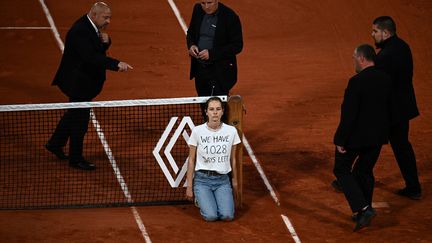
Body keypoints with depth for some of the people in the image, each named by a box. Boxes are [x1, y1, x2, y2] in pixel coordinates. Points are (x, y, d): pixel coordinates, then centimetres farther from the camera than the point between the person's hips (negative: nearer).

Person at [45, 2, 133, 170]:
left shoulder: (94, 28, 3)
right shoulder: (80, 31, -27)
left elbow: (99, 50, 14)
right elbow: (91, 57, -36)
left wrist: (105, 41, -9)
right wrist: (116, 64, -43)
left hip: (85, 80, 10)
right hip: (78, 81, -10)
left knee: (74, 114, 23)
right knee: (80, 120, -1)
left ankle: (55, 144, 40)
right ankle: (76, 159, 12)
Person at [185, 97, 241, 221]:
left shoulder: (231, 131, -2)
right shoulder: (197, 131, -7)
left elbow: (232, 159, 9)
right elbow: (191, 160, 1)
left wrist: (234, 180, 15)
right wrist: (189, 186, 2)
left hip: (223, 180, 2)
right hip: (202, 179, -2)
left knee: (227, 216, -20)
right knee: (211, 216, -20)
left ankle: (220, 199, 15)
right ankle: (201, 199, 14)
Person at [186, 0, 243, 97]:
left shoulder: (230, 17, -16)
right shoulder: (198, 10, 2)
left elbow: (237, 46, -14)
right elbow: (190, 33, 18)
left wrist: (211, 53, -21)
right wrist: (191, 45, -6)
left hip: (220, 71, -6)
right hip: (199, 69, 6)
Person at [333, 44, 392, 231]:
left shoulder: (357, 81, -22)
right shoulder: (386, 79, 1)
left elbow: (349, 114, -21)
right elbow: (388, 109, 10)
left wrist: (341, 140, -14)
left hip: (356, 135, -7)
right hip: (377, 135, 7)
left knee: (342, 170, 8)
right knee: (365, 171, 20)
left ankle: (362, 208, -6)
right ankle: (364, 211, 26)